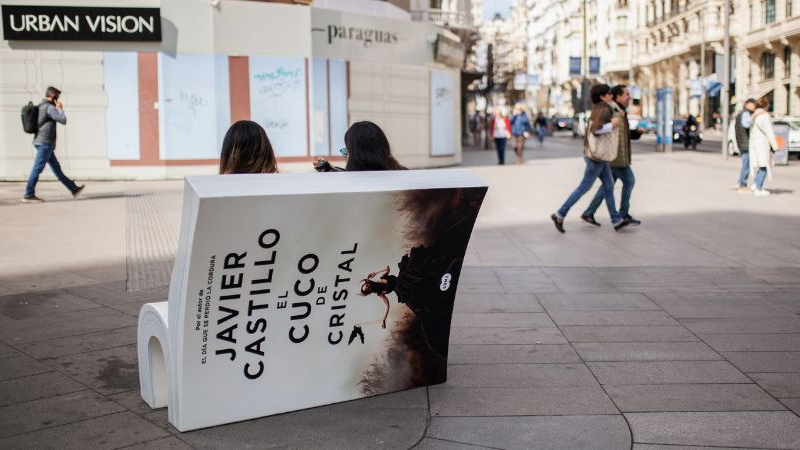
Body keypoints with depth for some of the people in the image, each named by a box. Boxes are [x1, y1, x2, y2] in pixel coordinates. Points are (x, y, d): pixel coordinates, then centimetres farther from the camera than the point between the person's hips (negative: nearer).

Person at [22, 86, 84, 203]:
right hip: (45, 142, -10)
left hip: (42, 142, 10)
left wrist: (57, 109, 17)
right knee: (37, 168, -9)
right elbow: (63, 120, -12)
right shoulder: (49, 107, -11)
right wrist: (60, 109, 0)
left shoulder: (40, 107, 18)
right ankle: (28, 195, -8)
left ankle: (74, 189, 18)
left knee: (56, 167, 11)